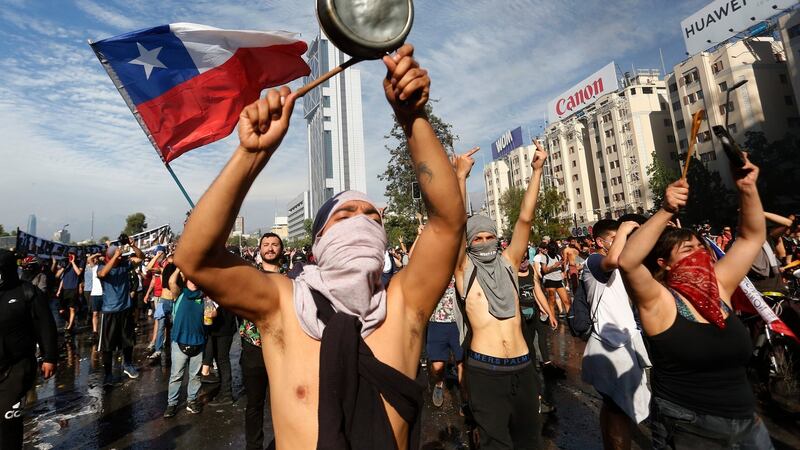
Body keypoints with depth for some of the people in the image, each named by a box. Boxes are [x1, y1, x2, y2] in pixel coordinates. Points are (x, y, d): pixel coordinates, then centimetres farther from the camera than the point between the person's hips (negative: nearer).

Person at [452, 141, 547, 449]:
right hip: (485, 369, -4)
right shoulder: (464, 270, -2)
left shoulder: (508, 264, 7)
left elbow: (525, 218, 0)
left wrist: (537, 170, -4)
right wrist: (461, 176, -21)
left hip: (522, 365, 4)